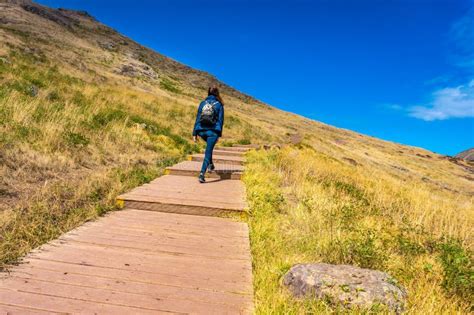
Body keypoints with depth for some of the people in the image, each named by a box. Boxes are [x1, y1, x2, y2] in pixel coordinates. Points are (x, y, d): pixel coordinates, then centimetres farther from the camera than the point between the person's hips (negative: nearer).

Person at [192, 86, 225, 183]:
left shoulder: (202, 103, 8)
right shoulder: (219, 105, 1)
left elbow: (197, 119, 7)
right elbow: (220, 120, -1)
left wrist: (194, 133, 8)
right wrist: (219, 134, 4)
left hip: (202, 131, 4)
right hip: (213, 131, -3)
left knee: (209, 147, 32)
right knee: (208, 152, -2)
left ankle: (210, 165, 34)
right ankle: (202, 174, -13)